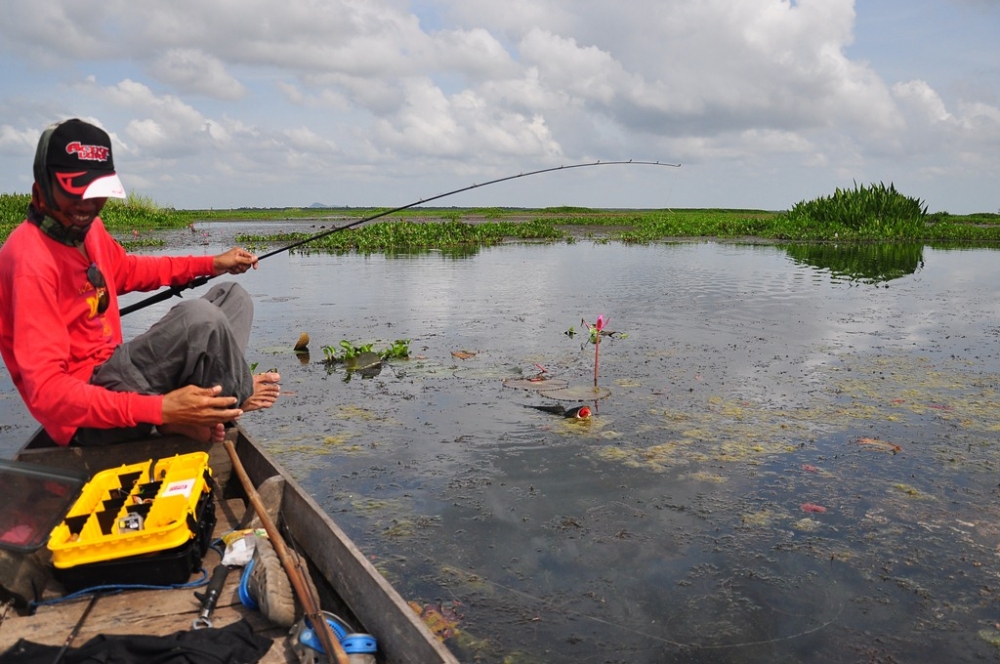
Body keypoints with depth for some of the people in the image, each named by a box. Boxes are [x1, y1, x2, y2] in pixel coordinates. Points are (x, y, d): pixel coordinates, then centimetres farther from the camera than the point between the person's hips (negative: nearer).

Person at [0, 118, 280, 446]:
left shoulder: (89, 228, 5)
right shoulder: (30, 258, -21)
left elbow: (127, 270, 27)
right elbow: (46, 392, -27)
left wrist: (212, 264, 15)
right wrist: (158, 409, -34)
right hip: (82, 418, -10)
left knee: (232, 295, 11)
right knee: (199, 317, -29)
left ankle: (189, 416, -8)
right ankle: (237, 398, 2)